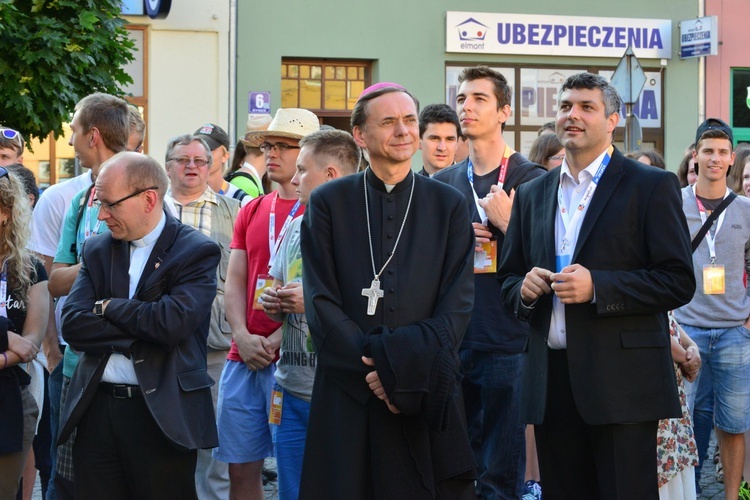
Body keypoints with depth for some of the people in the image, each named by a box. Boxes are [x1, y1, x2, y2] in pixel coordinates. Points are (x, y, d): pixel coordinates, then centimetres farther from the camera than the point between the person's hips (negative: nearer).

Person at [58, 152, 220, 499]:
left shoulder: (197, 252, -4)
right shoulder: (97, 250, 11)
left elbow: (172, 322, -19)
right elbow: (72, 325, -1)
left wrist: (109, 307, -6)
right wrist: (139, 333, -11)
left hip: (163, 414, -4)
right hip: (98, 411, 5)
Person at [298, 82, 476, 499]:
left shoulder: (449, 206, 6)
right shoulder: (328, 203, 4)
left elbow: (458, 304, 0)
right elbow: (321, 302, -2)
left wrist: (407, 367, -14)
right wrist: (371, 366, -13)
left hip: (426, 397, 1)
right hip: (347, 394, -1)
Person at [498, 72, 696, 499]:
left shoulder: (652, 186, 0)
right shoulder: (532, 194, 16)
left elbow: (679, 282, -7)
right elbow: (509, 279, 21)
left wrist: (597, 287, -18)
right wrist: (524, 288, -3)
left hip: (622, 380, -5)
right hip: (551, 381, 5)